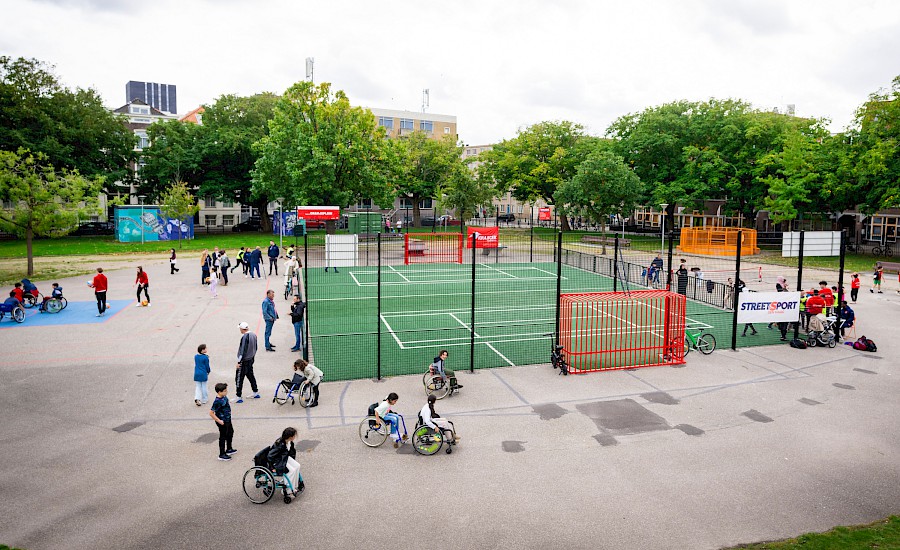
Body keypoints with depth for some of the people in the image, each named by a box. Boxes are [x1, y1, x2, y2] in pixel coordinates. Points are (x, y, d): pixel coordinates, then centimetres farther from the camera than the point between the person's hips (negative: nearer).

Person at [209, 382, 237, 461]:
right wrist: (219, 421, -23)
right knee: (223, 437, 3)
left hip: (228, 420, 9)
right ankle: (222, 455, 17)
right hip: (222, 422, -9)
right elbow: (211, 413, -28)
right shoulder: (217, 401, -28)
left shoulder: (224, 397, -2)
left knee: (230, 434, 24)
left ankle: (229, 449, 43)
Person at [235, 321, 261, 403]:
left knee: (239, 378, 0)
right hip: (251, 360, 9)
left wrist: (239, 362, -17)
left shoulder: (245, 337, -22)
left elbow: (243, 350, -23)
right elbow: (255, 348, 13)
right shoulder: (253, 335, 3)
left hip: (244, 361, -9)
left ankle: (239, 397, 4)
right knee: (250, 375, 21)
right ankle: (256, 393, 28)